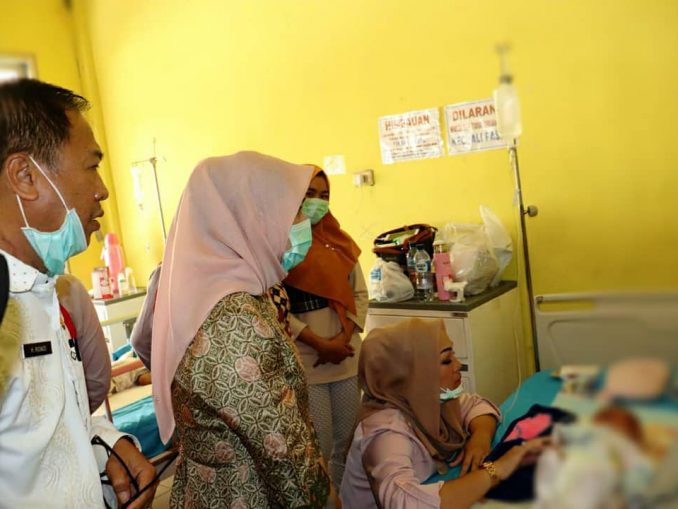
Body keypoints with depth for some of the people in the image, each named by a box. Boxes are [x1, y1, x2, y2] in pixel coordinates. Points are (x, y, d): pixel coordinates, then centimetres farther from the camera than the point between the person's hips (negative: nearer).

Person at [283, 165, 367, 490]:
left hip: (348, 357, 6)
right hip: (304, 362, -5)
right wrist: (320, 344, -15)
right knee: (319, 450, 1)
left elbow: (359, 293, 8)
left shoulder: (337, 239, 10)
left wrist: (345, 337, -7)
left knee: (348, 442, 14)